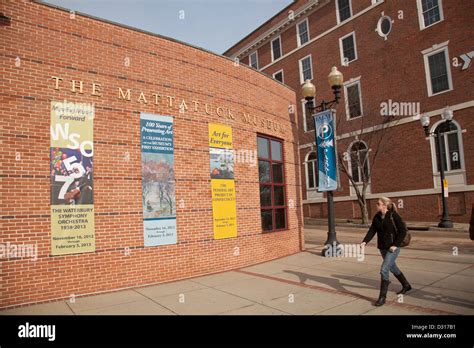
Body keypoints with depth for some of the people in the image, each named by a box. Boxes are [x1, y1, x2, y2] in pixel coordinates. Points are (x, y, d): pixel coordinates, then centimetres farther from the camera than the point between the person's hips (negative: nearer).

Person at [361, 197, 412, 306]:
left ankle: (382, 297, -2)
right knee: (393, 268, 23)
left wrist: (395, 245, -18)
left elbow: (403, 231, -13)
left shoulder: (394, 216, -15)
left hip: (393, 248, -7)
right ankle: (406, 286, 48)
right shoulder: (377, 217, 3)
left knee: (384, 270, -13)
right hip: (382, 248, 7)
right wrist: (365, 241, -13)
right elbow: (372, 230, 1)